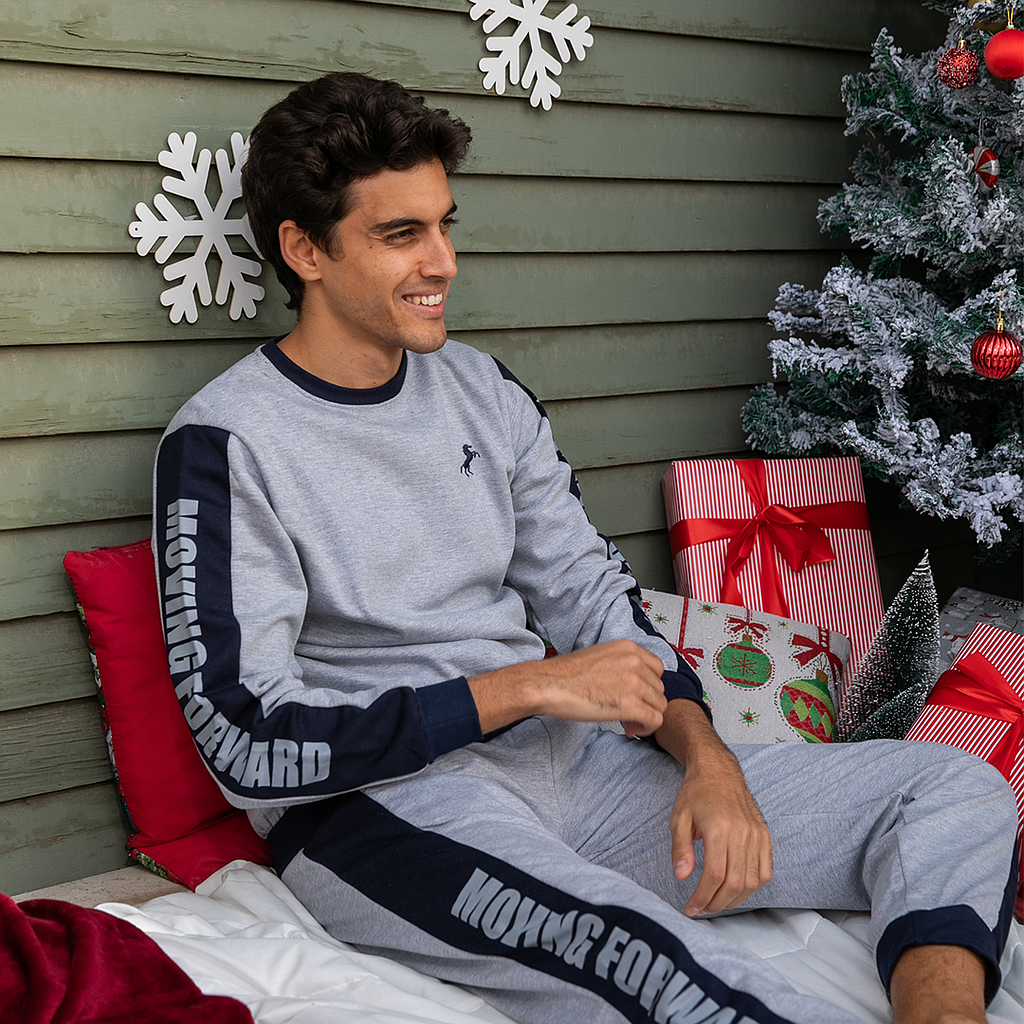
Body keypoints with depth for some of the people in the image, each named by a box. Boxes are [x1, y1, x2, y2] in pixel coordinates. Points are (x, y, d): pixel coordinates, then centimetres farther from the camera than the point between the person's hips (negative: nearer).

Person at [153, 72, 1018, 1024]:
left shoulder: (482, 390, 13)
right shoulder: (224, 442, -6)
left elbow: (592, 596, 13)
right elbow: (250, 739, -13)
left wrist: (704, 753, -6)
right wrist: (527, 687, -15)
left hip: (562, 764, 7)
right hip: (373, 803, -7)